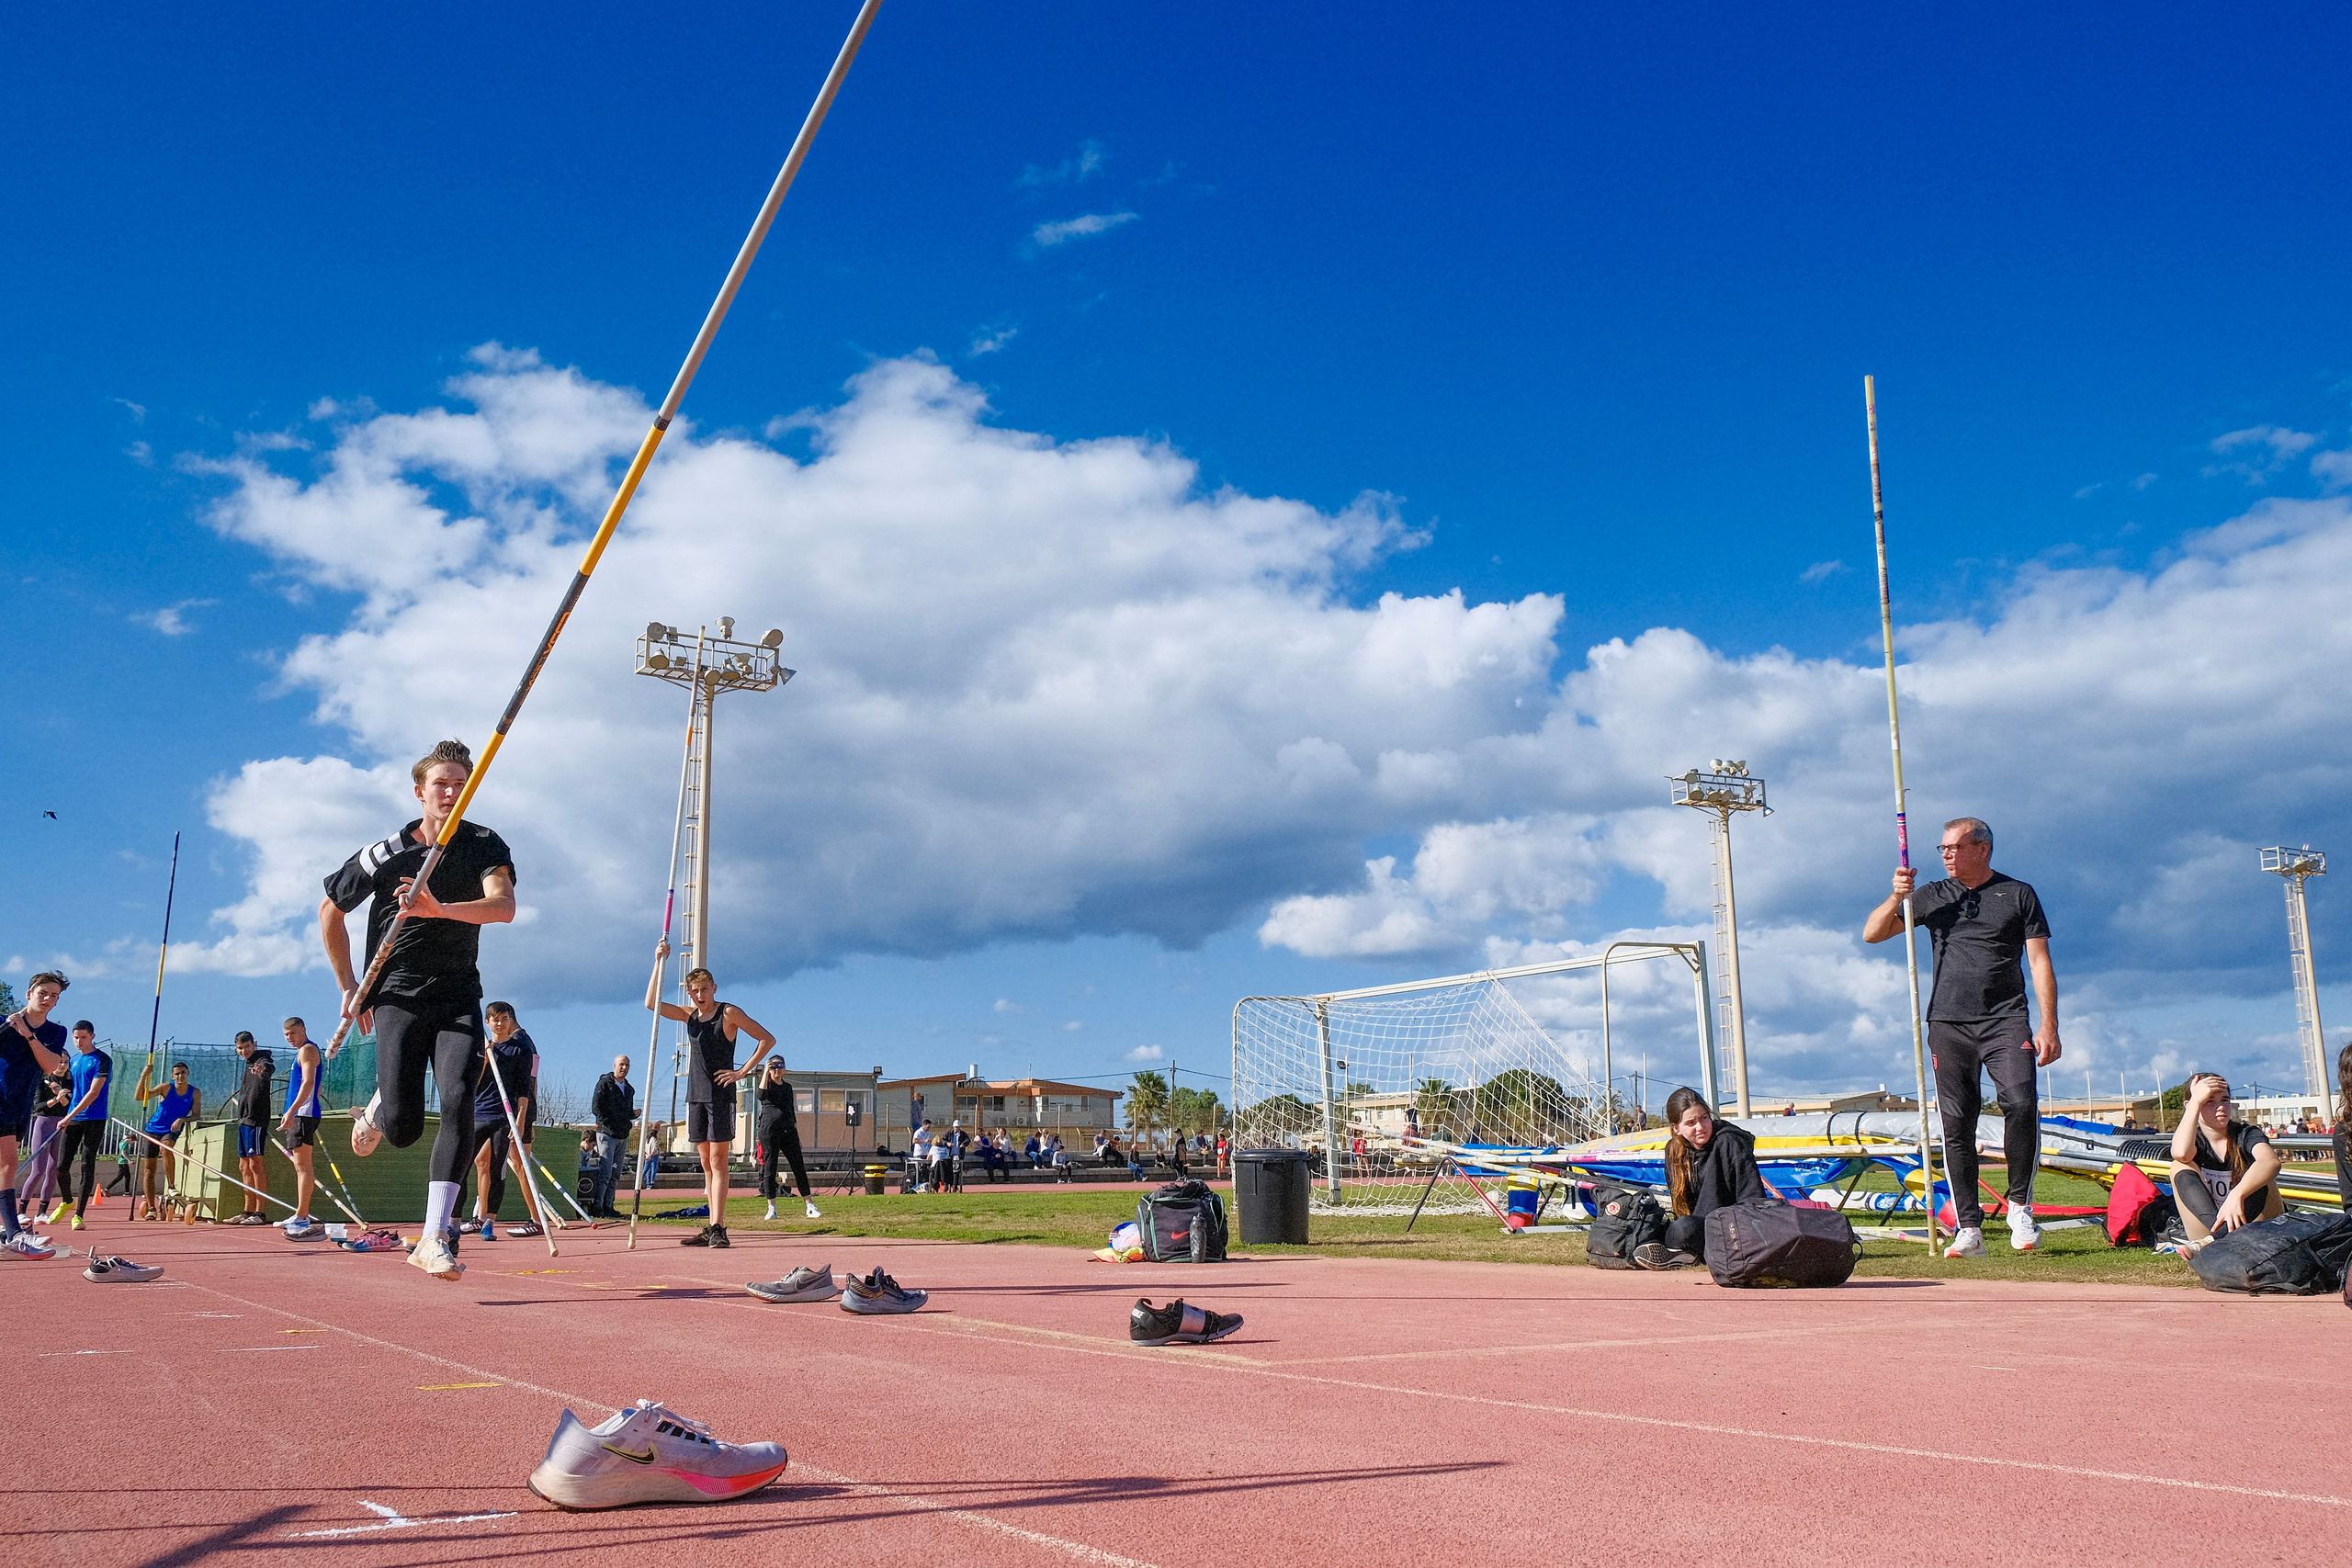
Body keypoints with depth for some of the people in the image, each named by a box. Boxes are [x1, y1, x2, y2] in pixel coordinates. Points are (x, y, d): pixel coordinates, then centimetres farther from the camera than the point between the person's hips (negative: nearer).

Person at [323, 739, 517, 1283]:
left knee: (458, 1100, -22)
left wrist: (440, 908, -38)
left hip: (459, 998, 1)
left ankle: (434, 1238, -18)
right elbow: (330, 910, 13)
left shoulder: (485, 846, -2)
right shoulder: (386, 854, -3)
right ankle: (377, 1108, 28)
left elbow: (504, 906, -21)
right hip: (398, 997, -1)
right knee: (403, 1128, -12)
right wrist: (348, 987, 11)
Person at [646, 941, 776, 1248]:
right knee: (706, 1163, 8)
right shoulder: (690, 1014, 12)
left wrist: (742, 1071, -11)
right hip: (695, 1096, 6)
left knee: (718, 1160, -9)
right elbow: (652, 1004, 5)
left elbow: (768, 1039, -5)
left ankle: (718, 1228, -13)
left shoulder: (729, 1013, -4)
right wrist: (659, 963, -1)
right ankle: (713, 1227, 11)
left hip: (720, 1095, -6)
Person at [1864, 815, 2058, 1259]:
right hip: (1948, 1023, 2)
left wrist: (2049, 1026, -2)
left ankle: (2020, 1206, -4)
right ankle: (1969, 1229, 2)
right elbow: (1872, 933, 14)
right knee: (1957, 1123, -2)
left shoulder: (2018, 894, 10)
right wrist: (1897, 897, -4)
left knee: (2021, 1103, -22)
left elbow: (2040, 963, 6)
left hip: (2005, 1019, -2)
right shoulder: (1932, 896, 15)